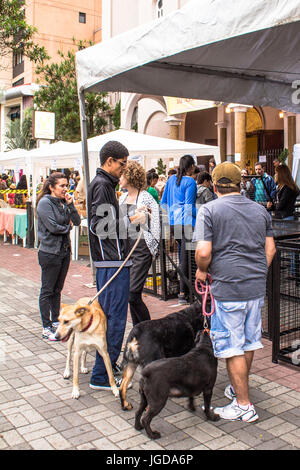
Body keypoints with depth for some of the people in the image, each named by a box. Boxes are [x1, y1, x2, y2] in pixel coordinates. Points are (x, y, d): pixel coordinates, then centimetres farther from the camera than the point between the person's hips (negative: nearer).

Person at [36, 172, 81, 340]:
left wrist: (70, 205, -7)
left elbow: (77, 221, 4)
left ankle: (55, 322, 25)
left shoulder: (64, 202, 9)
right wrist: (67, 227, -3)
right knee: (47, 291, 2)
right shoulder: (45, 203, -11)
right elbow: (53, 227, -19)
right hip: (50, 252, -7)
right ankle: (46, 328, 10)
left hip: (65, 250, 7)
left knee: (57, 290, 14)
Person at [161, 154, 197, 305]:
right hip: (186, 223, -7)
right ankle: (183, 293, -2)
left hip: (173, 223, 7)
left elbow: (163, 202, 17)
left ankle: (184, 288, 29)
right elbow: (189, 206, -13)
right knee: (185, 257, -4)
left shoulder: (171, 179, 13)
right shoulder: (190, 182, -8)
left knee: (182, 254, 19)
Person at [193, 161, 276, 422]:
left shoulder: (209, 210, -8)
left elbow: (203, 251, -18)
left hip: (228, 288, -6)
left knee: (232, 346, 4)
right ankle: (239, 388, 37)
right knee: (249, 340, 19)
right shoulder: (260, 210, 9)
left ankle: (244, 405, 12)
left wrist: (202, 270, 1)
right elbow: (270, 248, 11)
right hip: (257, 286, 6)